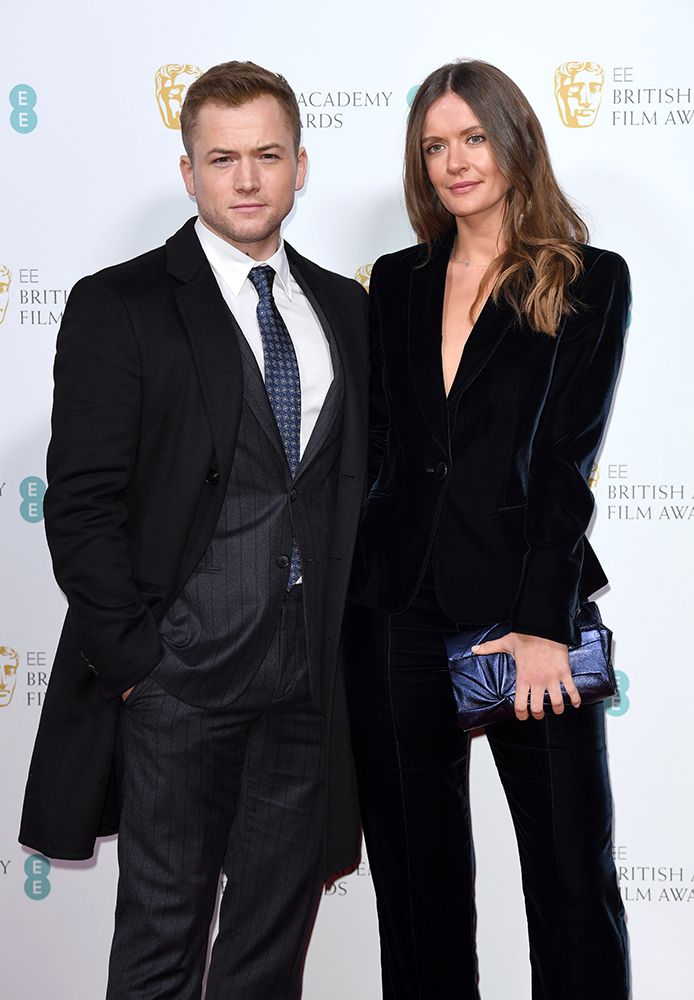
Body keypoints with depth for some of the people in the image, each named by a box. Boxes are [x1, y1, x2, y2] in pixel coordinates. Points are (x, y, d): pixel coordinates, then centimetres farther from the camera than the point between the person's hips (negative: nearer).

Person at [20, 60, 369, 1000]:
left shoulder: (348, 309, 11)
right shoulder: (119, 307, -4)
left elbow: (368, 477, 13)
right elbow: (80, 504, -8)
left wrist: (359, 637, 6)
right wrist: (133, 656, -11)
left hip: (313, 674, 4)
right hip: (181, 674, -4)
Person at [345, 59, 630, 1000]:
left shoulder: (591, 281, 2)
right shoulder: (396, 283, 12)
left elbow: (567, 460, -7)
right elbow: (373, 447, 11)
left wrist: (542, 623, -14)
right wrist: (343, 590, 2)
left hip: (524, 603, -3)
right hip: (396, 606, 4)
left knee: (572, 869, 3)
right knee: (416, 864, 13)